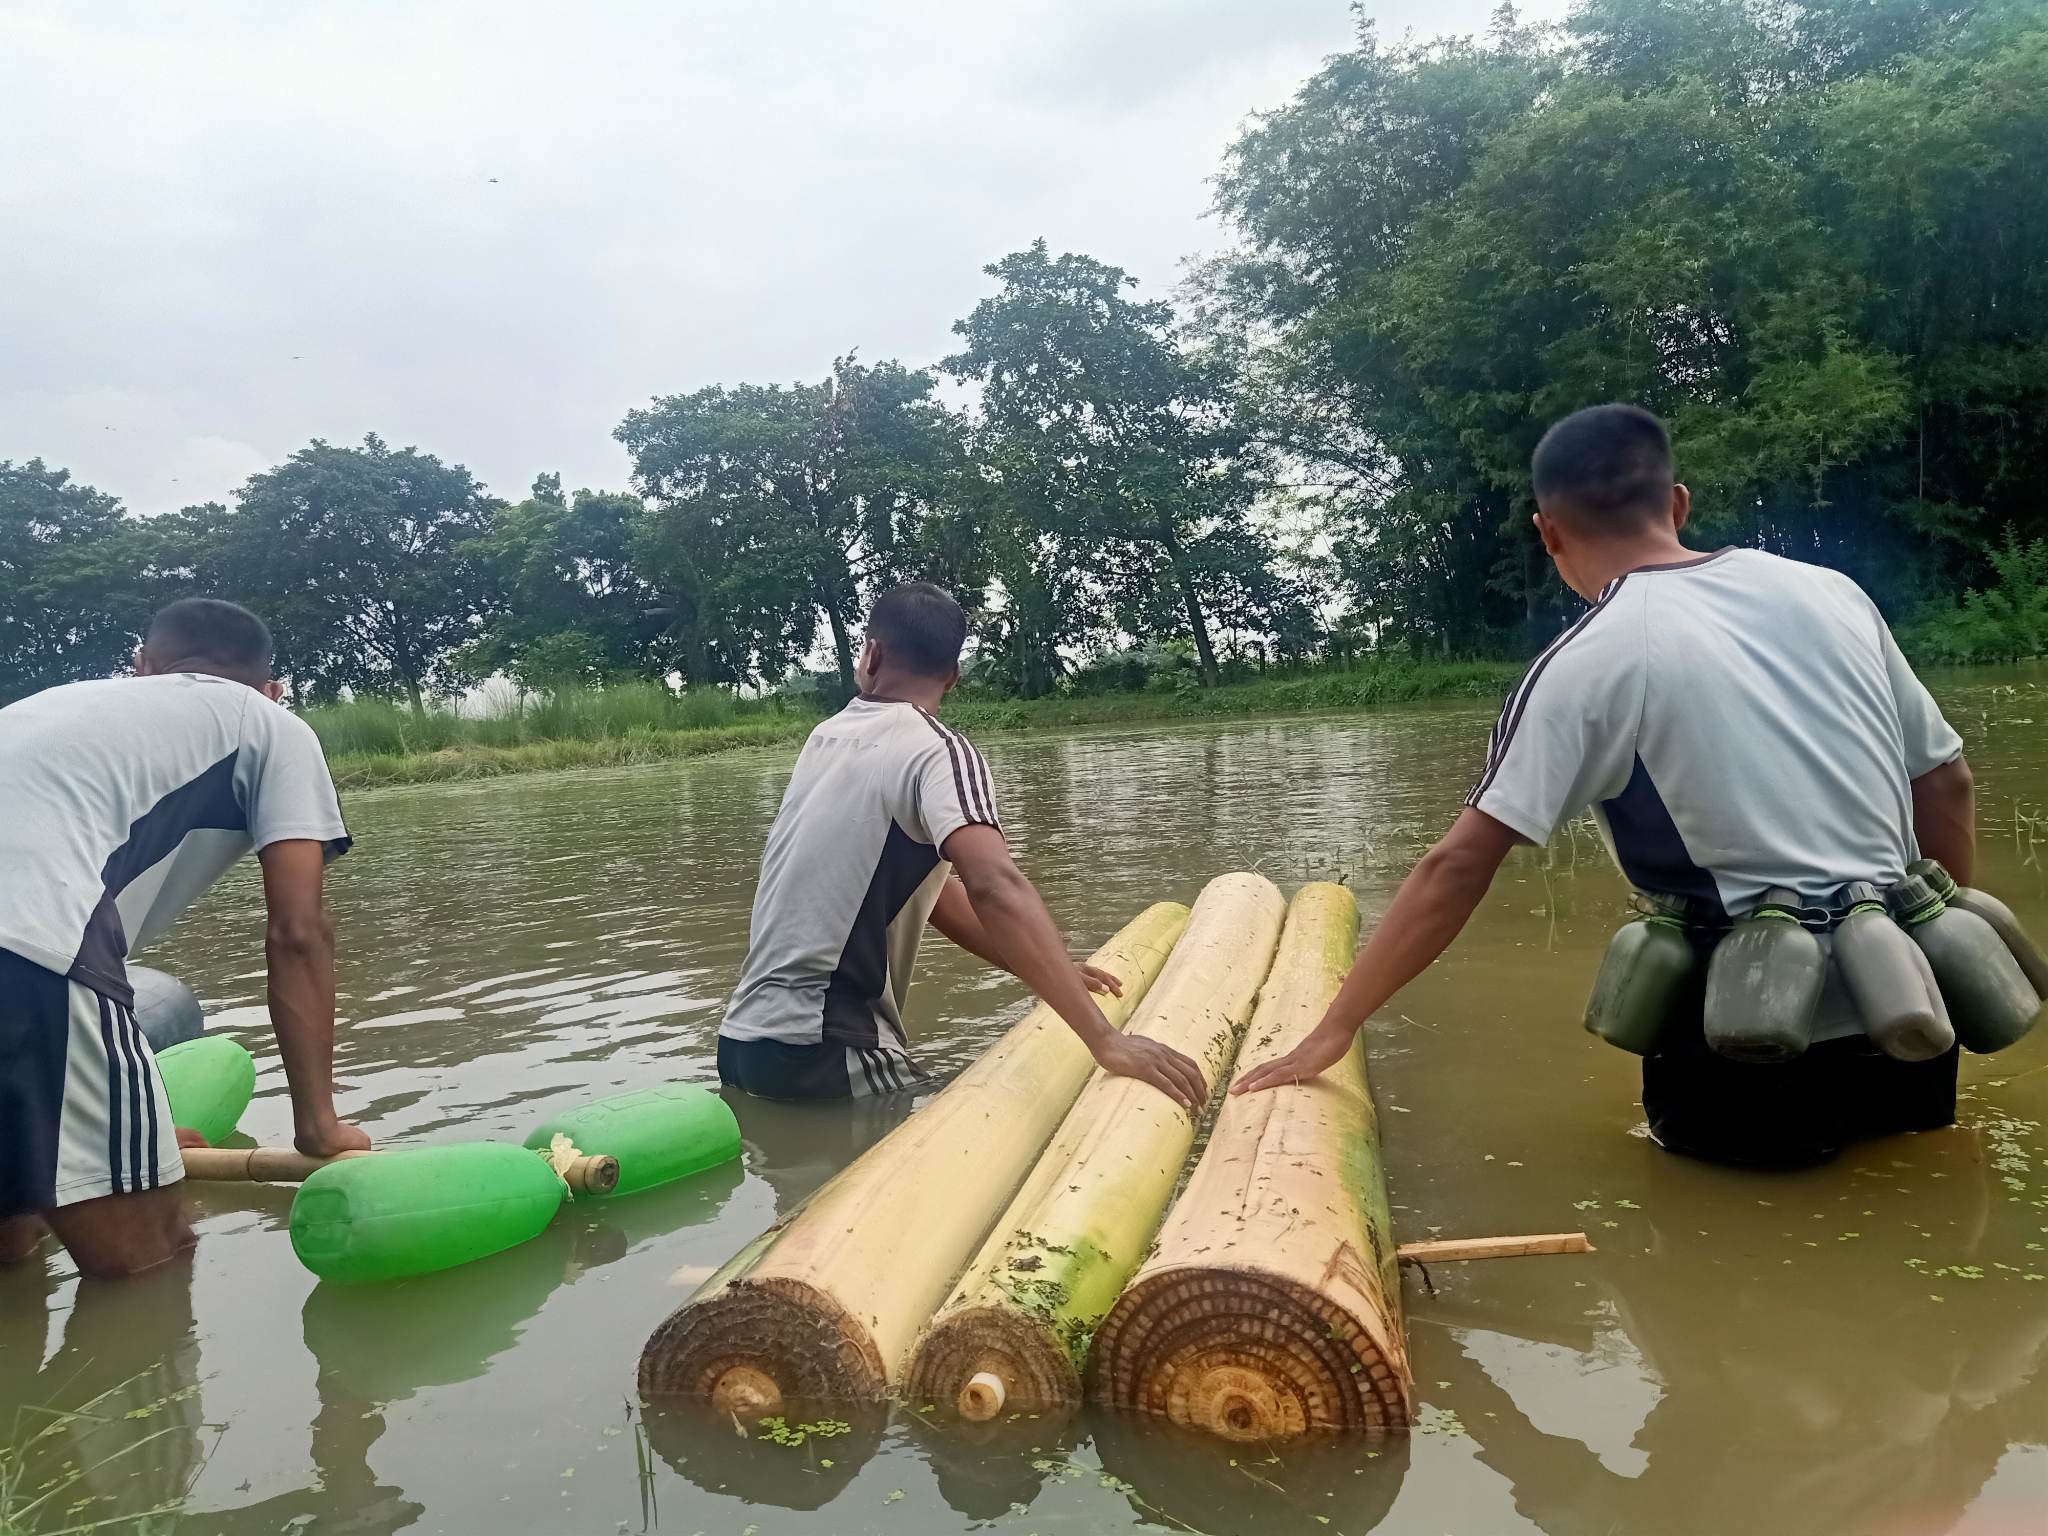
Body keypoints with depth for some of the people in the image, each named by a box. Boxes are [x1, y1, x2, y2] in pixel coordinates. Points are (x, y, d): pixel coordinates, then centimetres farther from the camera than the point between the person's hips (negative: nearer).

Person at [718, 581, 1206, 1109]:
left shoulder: (826, 738, 11)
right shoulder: (936, 750, -11)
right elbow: (994, 885, -29)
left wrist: (1048, 973, 11)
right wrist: (1104, 1040, -32)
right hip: (825, 1054, -8)